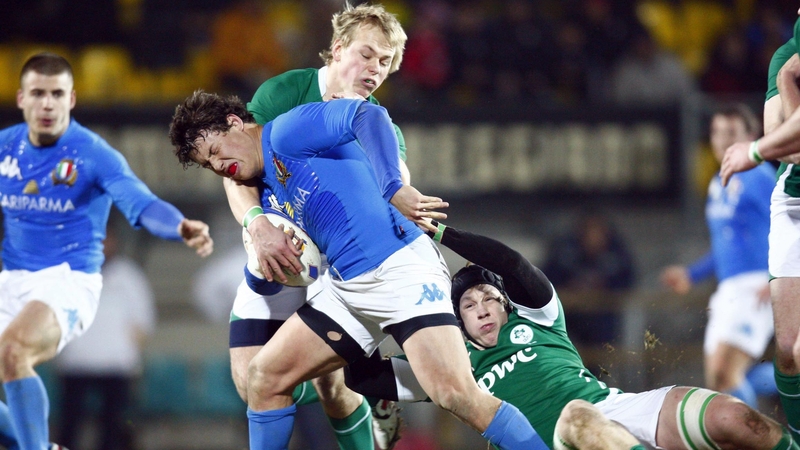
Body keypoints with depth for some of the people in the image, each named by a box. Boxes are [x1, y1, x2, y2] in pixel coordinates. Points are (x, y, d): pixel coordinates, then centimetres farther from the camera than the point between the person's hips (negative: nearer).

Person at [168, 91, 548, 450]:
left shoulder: (286, 132, -4)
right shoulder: (267, 189, 22)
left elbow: (369, 116, -19)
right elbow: (263, 283, 23)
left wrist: (392, 186, -30)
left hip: (399, 268, -9)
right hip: (344, 285, 9)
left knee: (455, 393, -24)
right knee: (264, 376, 6)